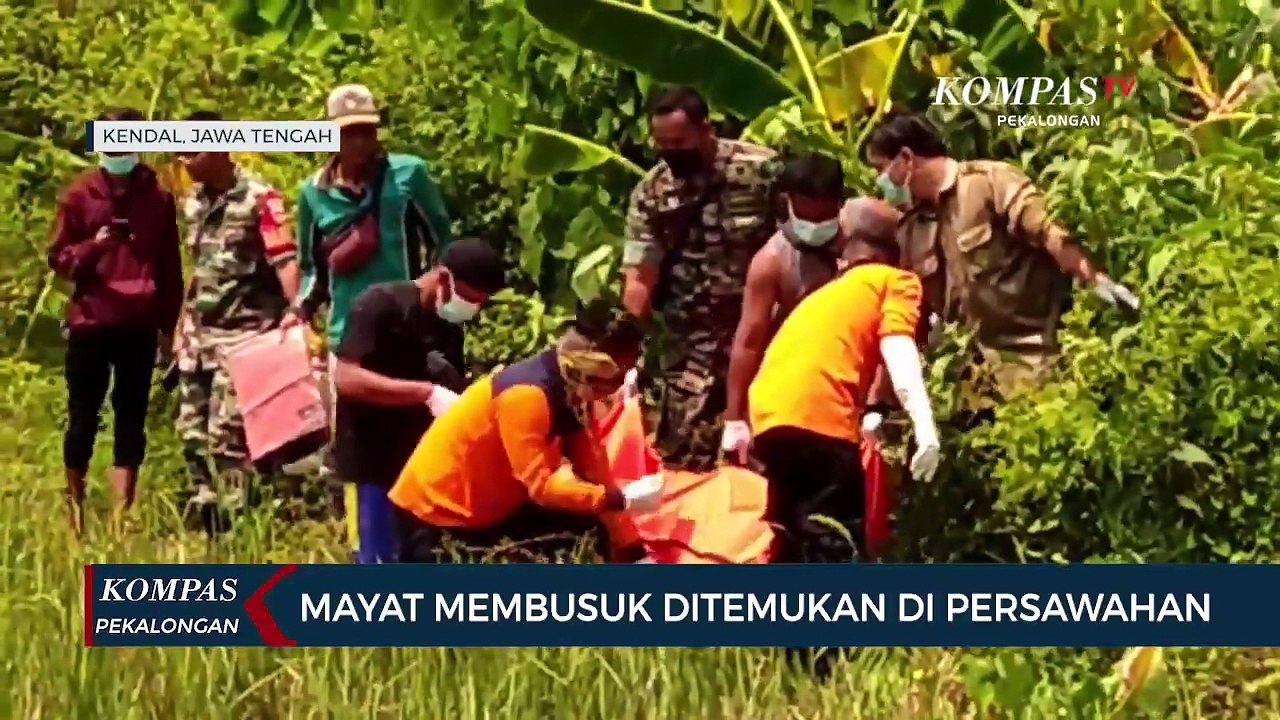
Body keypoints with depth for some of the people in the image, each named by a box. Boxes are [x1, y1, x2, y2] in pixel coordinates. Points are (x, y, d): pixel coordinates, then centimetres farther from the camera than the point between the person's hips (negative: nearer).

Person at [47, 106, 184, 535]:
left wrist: (168, 323, 6)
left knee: (131, 421, 2)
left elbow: (171, 265, 9)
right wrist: (91, 248, -16)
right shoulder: (79, 194, 3)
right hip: (89, 323, -1)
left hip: (139, 326, 1)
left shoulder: (158, 197, 5)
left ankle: (121, 517, 3)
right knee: (82, 419, 6)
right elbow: (58, 259, 3)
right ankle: (74, 509, 18)